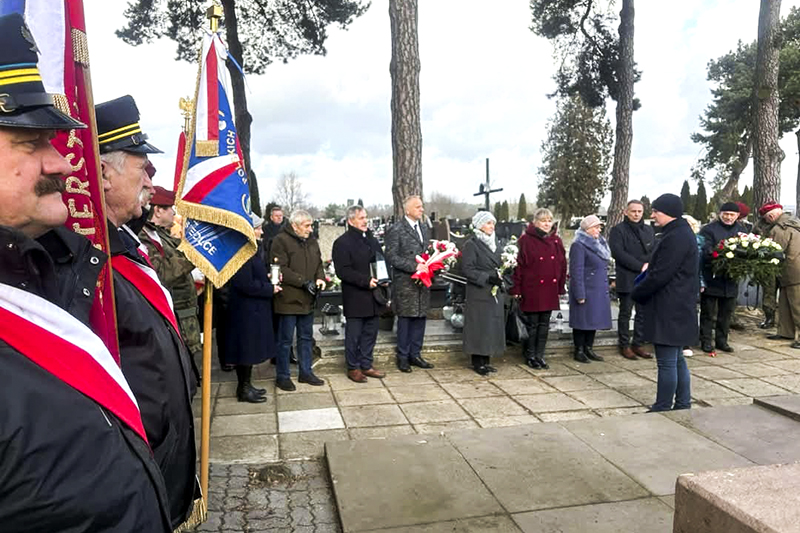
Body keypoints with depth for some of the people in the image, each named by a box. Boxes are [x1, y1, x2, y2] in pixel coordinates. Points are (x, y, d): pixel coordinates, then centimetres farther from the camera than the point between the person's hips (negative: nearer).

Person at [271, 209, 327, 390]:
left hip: (307, 300, 7)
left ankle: (305, 372, 29)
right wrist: (304, 282, -22)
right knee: (285, 340, 3)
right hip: (288, 299, -7)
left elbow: (318, 264, 19)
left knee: (306, 337, 16)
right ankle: (282, 377, 15)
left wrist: (320, 278, -3)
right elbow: (281, 269, -18)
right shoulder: (281, 241, -11)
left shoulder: (311, 241, 12)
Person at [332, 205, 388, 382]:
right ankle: (353, 368, 15)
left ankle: (366, 365, 25)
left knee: (370, 333, 13)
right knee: (354, 335, 2)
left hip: (373, 296, 7)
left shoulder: (372, 240, 15)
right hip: (355, 298, -7)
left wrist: (384, 278, 4)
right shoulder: (342, 242, -9)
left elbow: (382, 261, 24)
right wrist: (366, 281, -22)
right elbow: (342, 271, -16)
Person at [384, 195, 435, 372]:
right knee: (405, 319, 2)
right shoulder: (396, 230, -7)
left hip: (423, 281, 6)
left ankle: (415, 355, 21)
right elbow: (392, 257, -13)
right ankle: (402, 357, 14)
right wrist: (414, 266, -19)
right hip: (405, 283, -6)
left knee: (420, 318, 9)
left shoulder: (425, 227, 14)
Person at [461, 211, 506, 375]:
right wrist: (487, 278, -21)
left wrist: (501, 276, 3)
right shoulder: (471, 245, -6)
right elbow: (466, 269, -14)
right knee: (479, 327, -4)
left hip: (496, 293, 7)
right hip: (479, 295, -7)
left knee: (493, 327, 8)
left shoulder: (495, 244, 16)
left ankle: (486, 360, 17)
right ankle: (477, 362, 6)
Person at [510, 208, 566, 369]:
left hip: (550, 289, 5)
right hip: (531, 289, -5)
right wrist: (516, 288, -13)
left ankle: (539, 355, 21)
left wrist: (560, 288, 8)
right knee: (532, 324, 5)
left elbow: (562, 265, 12)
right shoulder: (526, 240, -6)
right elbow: (519, 265, -9)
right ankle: (530, 356, 19)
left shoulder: (556, 241, 9)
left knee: (544, 324, 10)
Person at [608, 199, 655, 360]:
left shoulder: (649, 230, 16)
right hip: (627, 279, -5)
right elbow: (618, 252, -14)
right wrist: (640, 266, -17)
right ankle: (624, 345, 10)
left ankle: (638, 344, 17)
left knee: (643, 313, 7)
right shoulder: (618, 230, -3)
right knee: (625, 313, 2)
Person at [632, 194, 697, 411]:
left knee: (667, 362, -2)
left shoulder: (676, 238, -19)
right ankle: (683, 405, 28)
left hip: (670, 310, -11)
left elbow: (660, 275, -21)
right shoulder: (681, 233, 15)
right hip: (677, 308, 11)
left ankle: (662, 409, 7)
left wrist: (636, 293, -9)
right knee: (676, 359, 18)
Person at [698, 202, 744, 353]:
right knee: (708, 312, 4)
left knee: (726, 312, 13)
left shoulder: (740, 229, 11)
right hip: (711, 279, -5)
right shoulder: (709, 229, -7)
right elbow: (706, 251, -16)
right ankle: (706, 341, 12)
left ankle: (721, 340, 24)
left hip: (730, 280, 5)